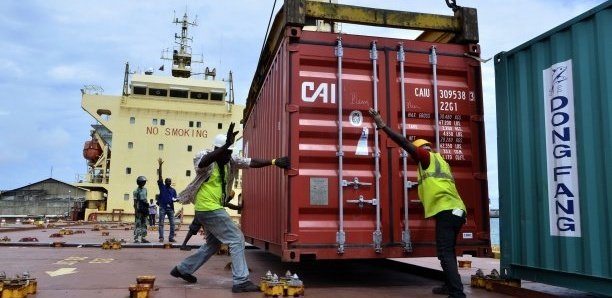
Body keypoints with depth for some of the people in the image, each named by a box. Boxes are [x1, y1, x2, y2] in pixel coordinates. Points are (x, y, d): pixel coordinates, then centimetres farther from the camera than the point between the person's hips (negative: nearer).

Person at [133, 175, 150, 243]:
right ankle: (136, 238, -6)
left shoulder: (145, 190, 15)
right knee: (138, 224, -7)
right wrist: (136, 210, -16)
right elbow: (135, 201, -9)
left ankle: (142, 238, 12)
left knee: (144, 224, 7)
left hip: (144, 209, 7)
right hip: (139, 209, -7)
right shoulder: (136, 191, -5)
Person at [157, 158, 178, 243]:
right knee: (161, 223, -2)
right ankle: (161, 237, 1)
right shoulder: (162, 186, 4)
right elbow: (160, 176, -4)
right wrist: (160, 165, -12)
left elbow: (175, 198, 13)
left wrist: (175, 200, -13)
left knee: (172, 223, -1)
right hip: (162, 208, -2)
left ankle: (171, 237, 3)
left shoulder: (173, 190, 12)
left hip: (170, 208, 3)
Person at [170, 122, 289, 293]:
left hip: (214, 208, 9)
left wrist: (274, 162, -7)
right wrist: (225, 145, -50)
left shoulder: (230, 161, 5)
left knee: (213, 243, 22)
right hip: (208, 208, -9)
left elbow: (252, 162, 2)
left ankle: (182, 269, 32)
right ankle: (241, 281, -6)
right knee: (236, 239, -9)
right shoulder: (204, 157, -15)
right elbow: (203, 162, -40)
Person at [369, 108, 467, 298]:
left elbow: (405, 144, -5)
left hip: (446, 211, -10)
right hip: (456, 210, 10)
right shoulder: (439, 161, 27)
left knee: (445, 254, -12)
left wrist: (382, 125, -5)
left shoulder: (428, 157, 2)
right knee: (448, 252, 19)